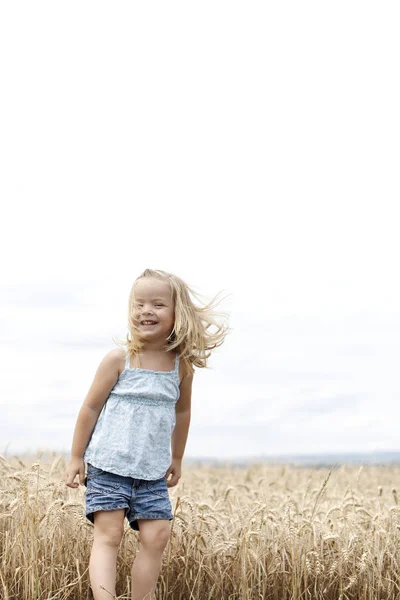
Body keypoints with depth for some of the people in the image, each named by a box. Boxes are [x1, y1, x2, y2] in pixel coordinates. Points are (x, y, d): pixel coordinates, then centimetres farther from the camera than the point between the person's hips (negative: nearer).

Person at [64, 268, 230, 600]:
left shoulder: (182, 365, 1)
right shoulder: (119, 358, -9)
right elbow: (91, 407, -2)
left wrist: (177, 458, 23)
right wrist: (76, 457, 0)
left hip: (153, 472, 4)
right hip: (109, 464, -4)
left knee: (157, 536, -1)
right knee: (108, 535, -9)